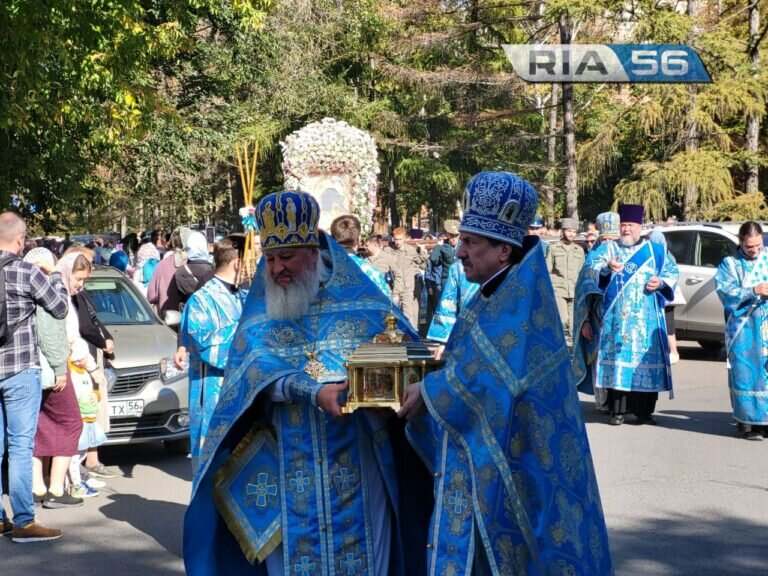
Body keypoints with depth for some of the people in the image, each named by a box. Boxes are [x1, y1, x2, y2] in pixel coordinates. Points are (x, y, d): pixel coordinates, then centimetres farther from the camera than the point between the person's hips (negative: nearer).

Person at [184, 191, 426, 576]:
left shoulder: (361, 303, 3)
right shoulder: (260, 317, 5)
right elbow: (258, 375, -10)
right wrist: (314, 392, -27)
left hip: (356, 465, -1)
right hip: (289, 470, 1)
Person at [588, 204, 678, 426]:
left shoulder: (656, 250, 15)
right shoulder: (608, 248, 11)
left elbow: (672, 272, 13)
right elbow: (593, 268, -6)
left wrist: (661, 282, -8)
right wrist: (607, 267, -28)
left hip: (647, 318, 1)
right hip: (617, 316, -1)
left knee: (647, 358, -3)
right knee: (618, 357, -7)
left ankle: (644, 410, 3)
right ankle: (618, 410, -3)